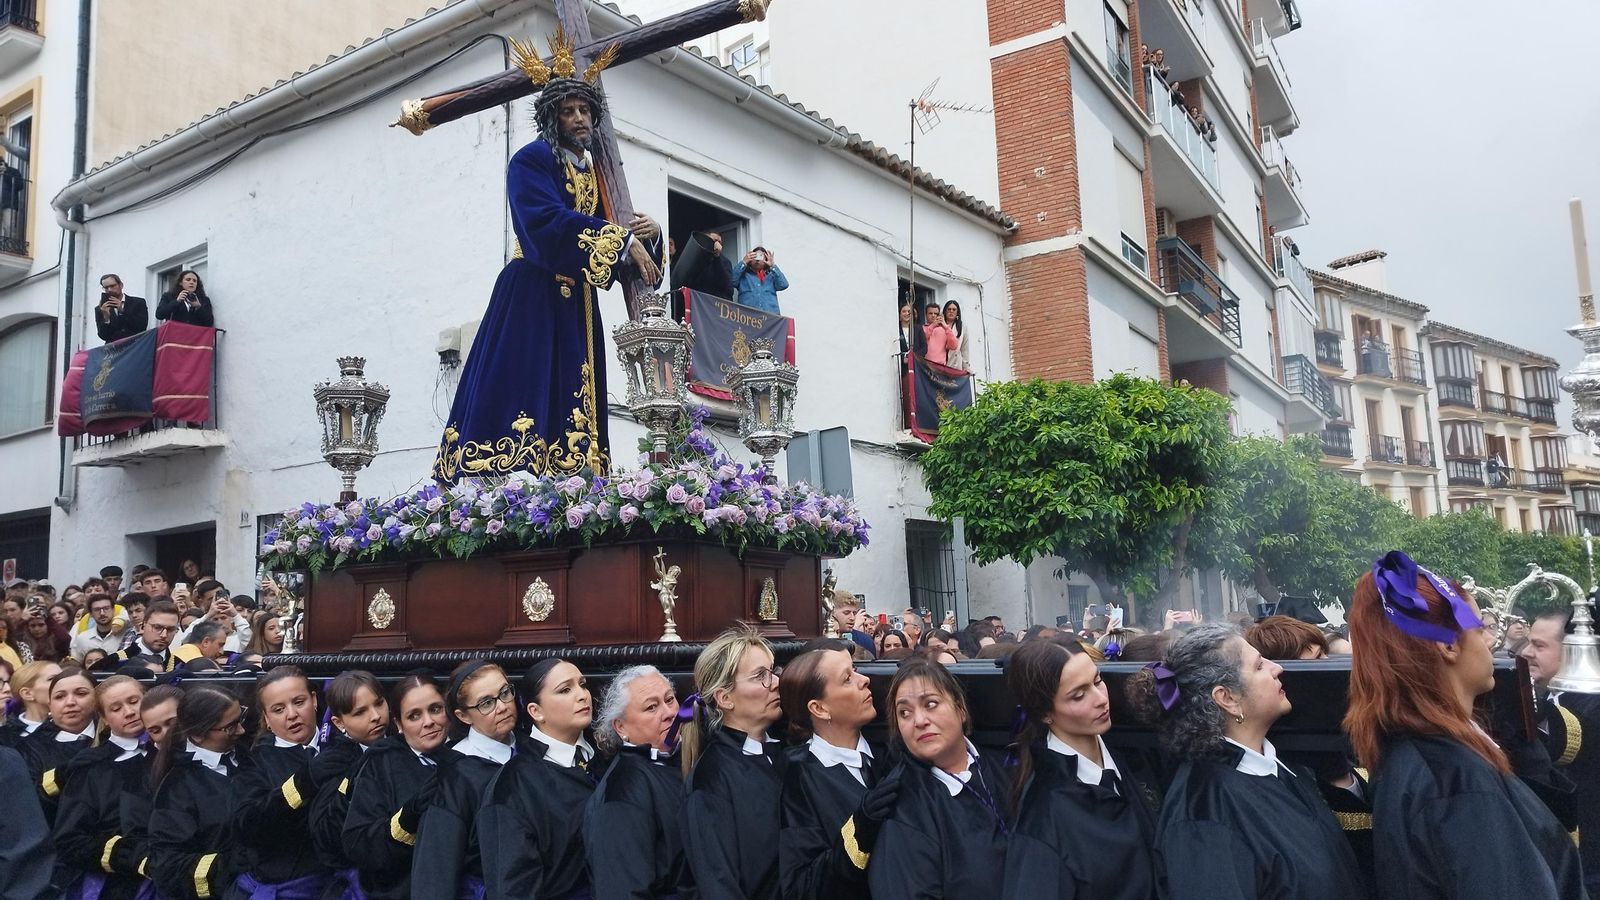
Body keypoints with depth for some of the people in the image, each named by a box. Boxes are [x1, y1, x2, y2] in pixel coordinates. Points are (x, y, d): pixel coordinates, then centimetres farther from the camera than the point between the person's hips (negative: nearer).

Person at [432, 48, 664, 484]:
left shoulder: (596, 176, 22)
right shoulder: (532, 159, 2)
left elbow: (620, 264, 20)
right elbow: (546, 220, -18)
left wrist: (648, 235, -2)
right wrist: (622, 240, -18)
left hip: (578, 309, 7)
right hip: (532, 302, -7)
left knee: (572, 416, 0)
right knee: (521, 403, -15)